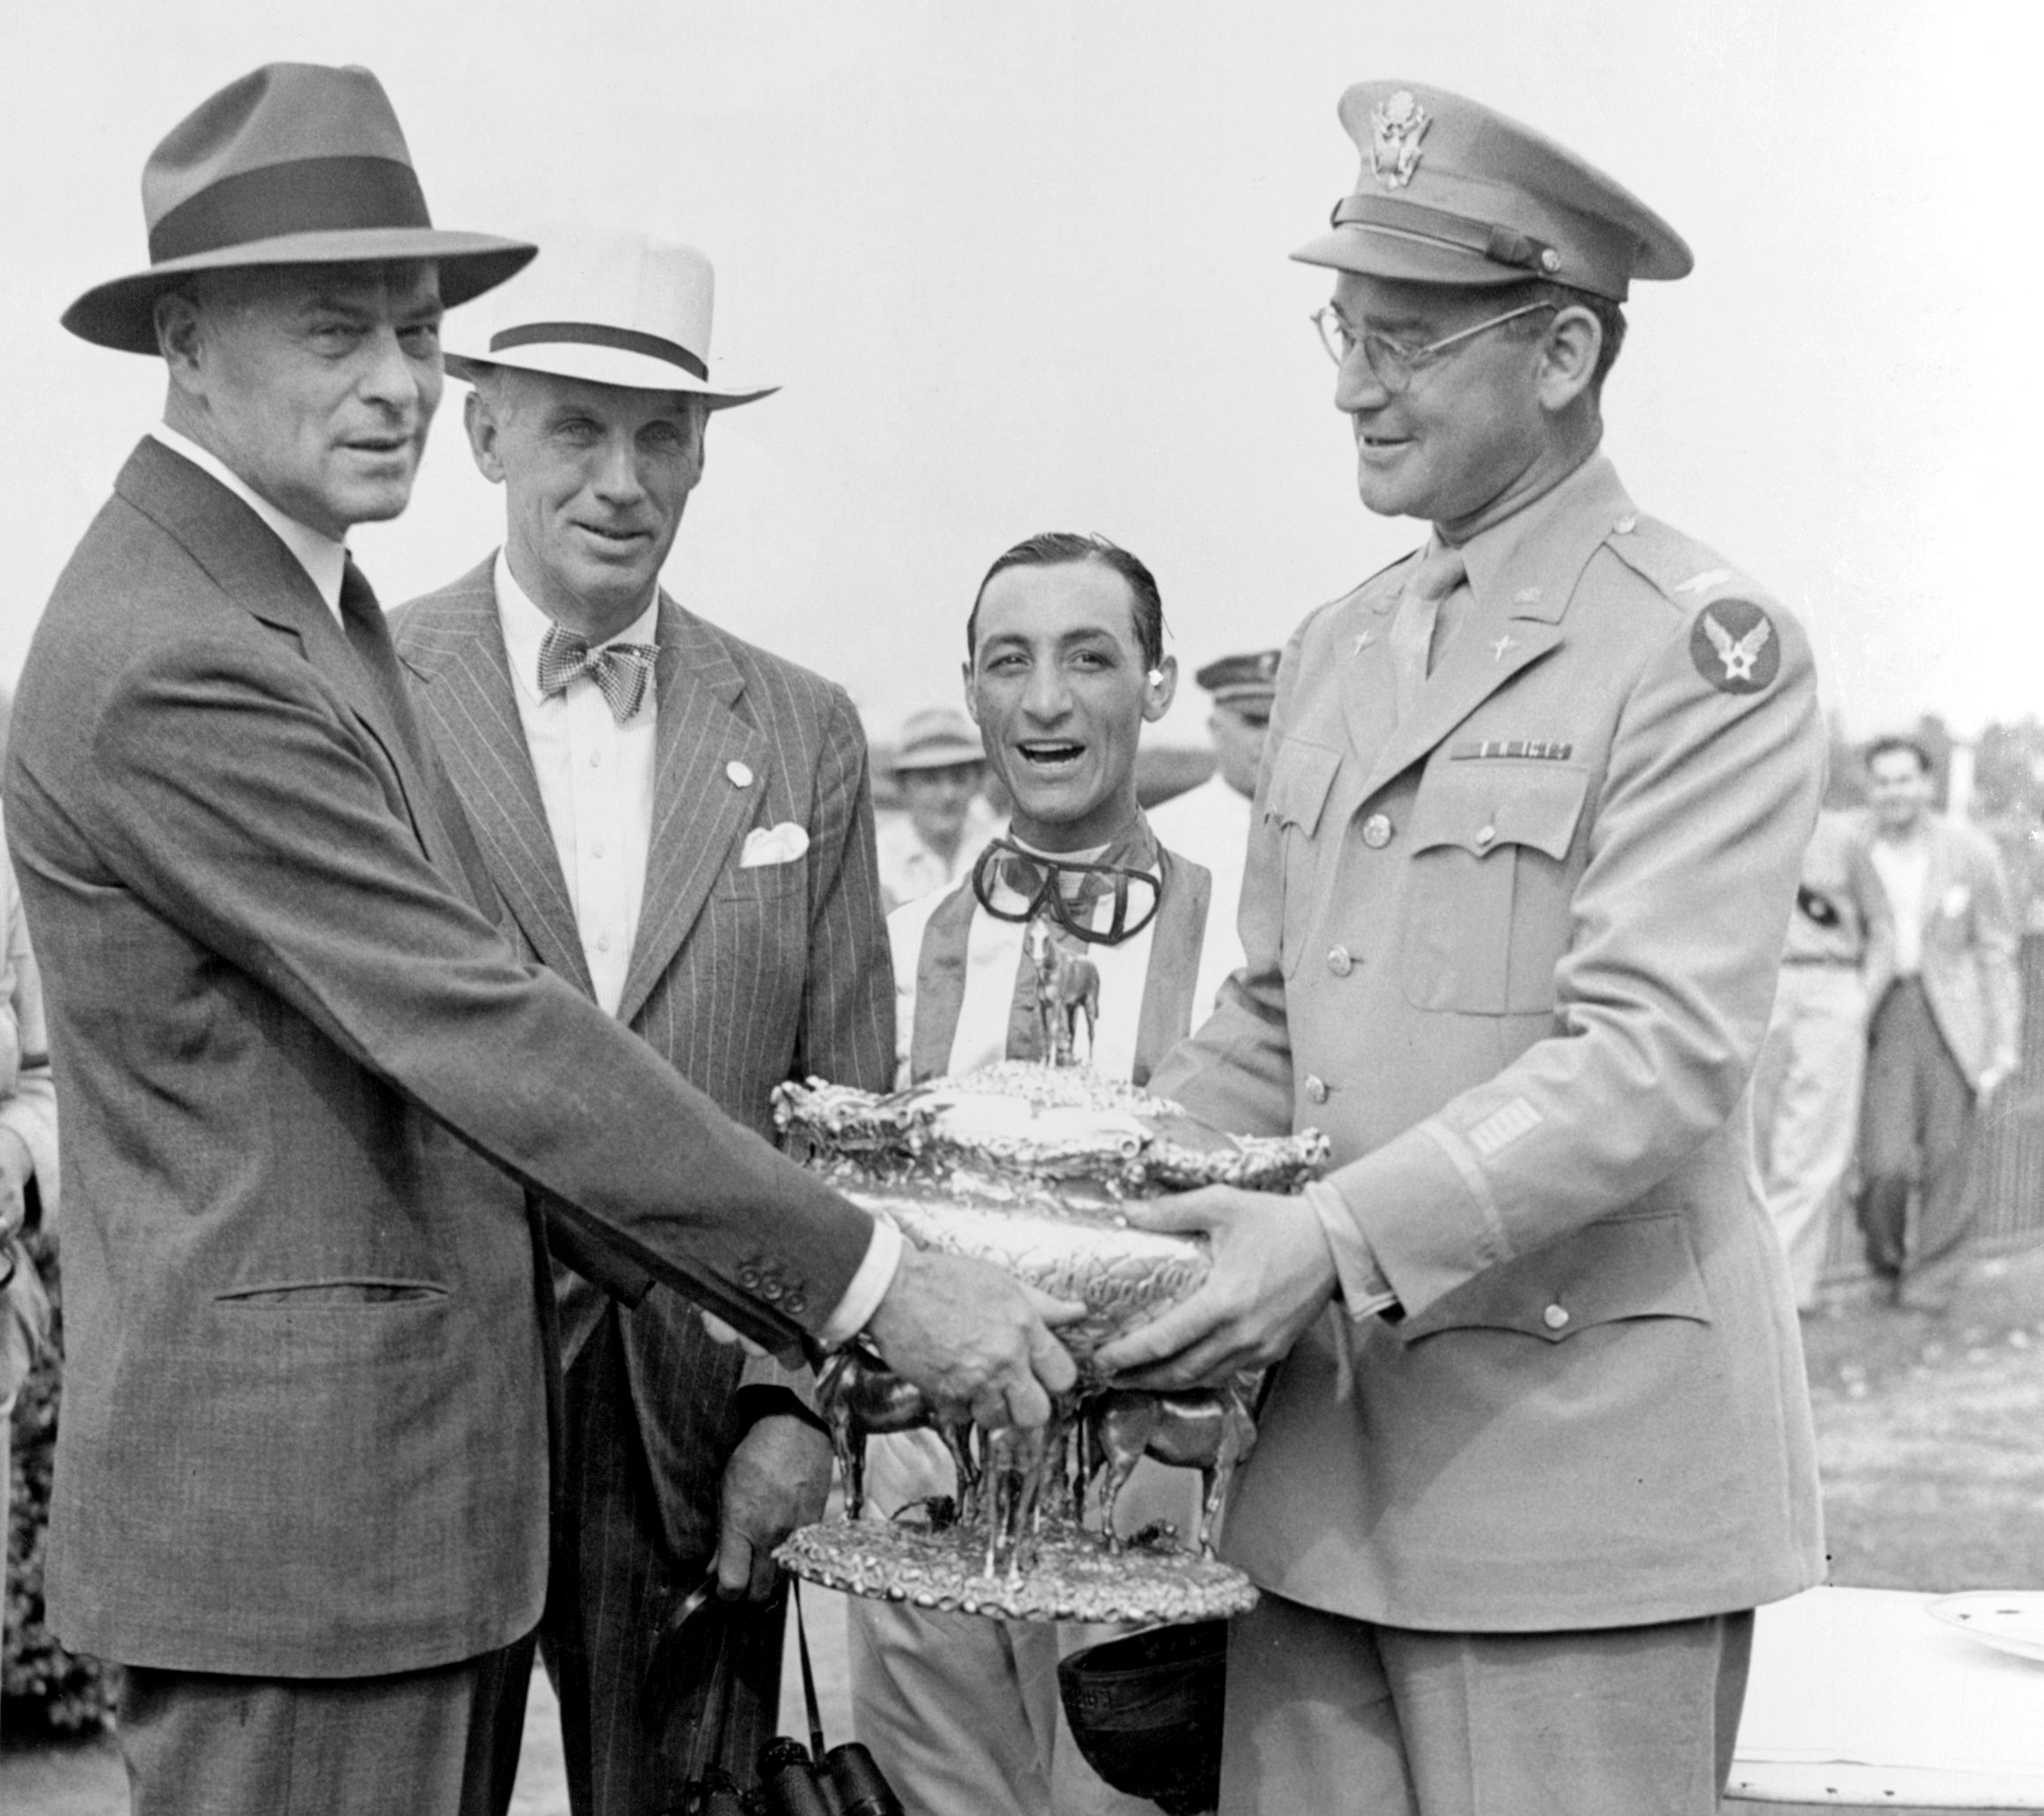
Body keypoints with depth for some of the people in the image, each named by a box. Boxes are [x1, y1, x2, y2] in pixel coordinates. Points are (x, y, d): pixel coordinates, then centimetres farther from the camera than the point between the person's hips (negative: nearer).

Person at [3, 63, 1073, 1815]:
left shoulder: (304, 606, 13)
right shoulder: (172, 659, -19)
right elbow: (483, 1032, -23)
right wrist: (870, 1279, -20)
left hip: (423, 1464, 10)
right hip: (292, 1486, -10)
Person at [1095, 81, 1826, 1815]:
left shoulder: (1707, 648, -9)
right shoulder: (1337, 649, 13)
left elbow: (1658, 1055, -19)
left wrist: (1346, 1239, -27)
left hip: (1583, 1466, -6)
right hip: (1326, 1459, 6)